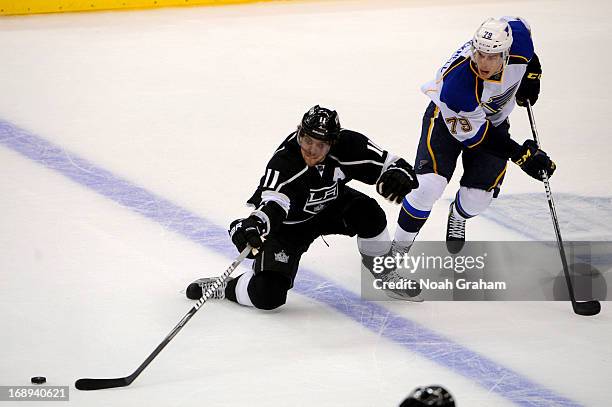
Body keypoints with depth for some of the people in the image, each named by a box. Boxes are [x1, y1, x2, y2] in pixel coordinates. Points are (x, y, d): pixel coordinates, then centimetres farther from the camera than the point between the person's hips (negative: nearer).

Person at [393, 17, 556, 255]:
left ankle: (458, 216, 35)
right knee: (429, 186, -21)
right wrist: (520, 155, -31)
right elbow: (475, 135, -28)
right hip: (449, 118, -4)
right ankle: (399, 246, 1)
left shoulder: (518, 38, -30)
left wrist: (531, 74, 1)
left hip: (494, 119, 4)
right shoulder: (456, 83, -41)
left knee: (477, 198, -3)